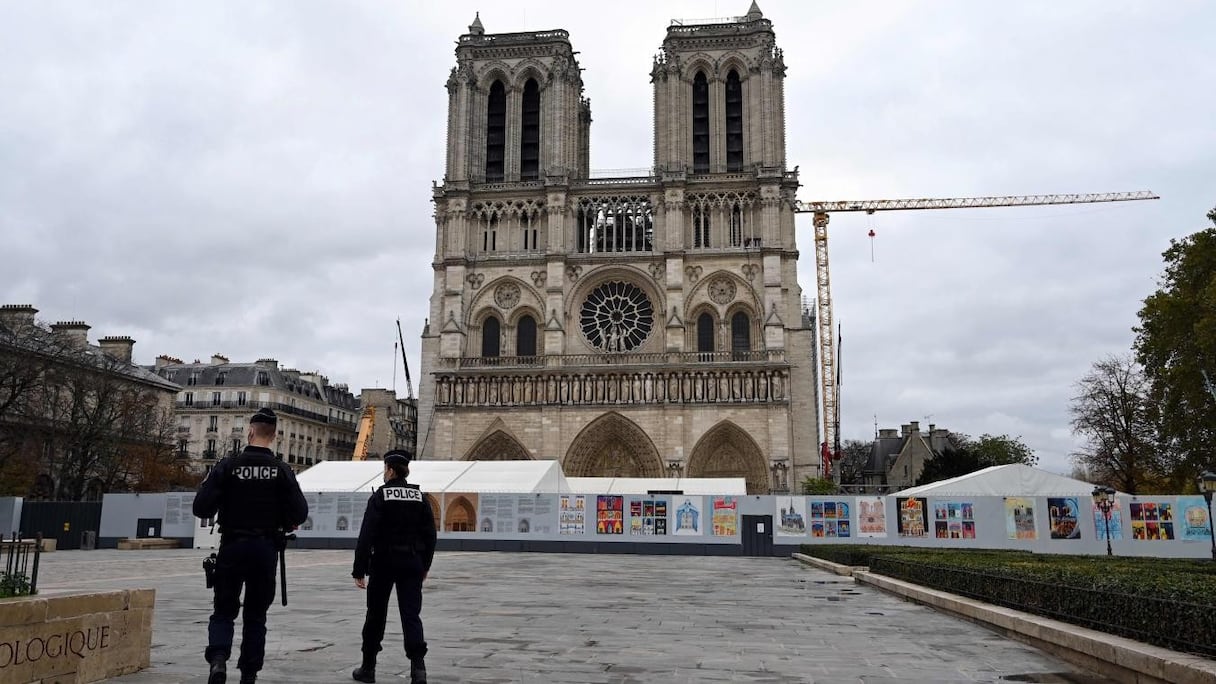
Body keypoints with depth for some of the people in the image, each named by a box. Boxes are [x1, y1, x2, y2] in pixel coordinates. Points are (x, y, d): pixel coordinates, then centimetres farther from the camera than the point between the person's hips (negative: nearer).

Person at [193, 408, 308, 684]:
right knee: (255, 614, 13)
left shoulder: (228, 465, -6)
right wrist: (282, 525, 12)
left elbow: (202, 508, -10)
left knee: (224, 610, 11)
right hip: (265, 548, 1)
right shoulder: (281, 470, -4)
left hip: (232, 547, -1)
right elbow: (299, 514, -8)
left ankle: (218, 658, -13)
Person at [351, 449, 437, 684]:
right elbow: (430, 534, 6)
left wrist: (359, 569, -10)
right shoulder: (419, 497, 4)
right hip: (412, 563, 2)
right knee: (411, 614, 1)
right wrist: (425, 565, 16)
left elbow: (367, 534, -13)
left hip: (384, 562, -2)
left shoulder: (380, 496, -7)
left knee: (376, 615, 12)